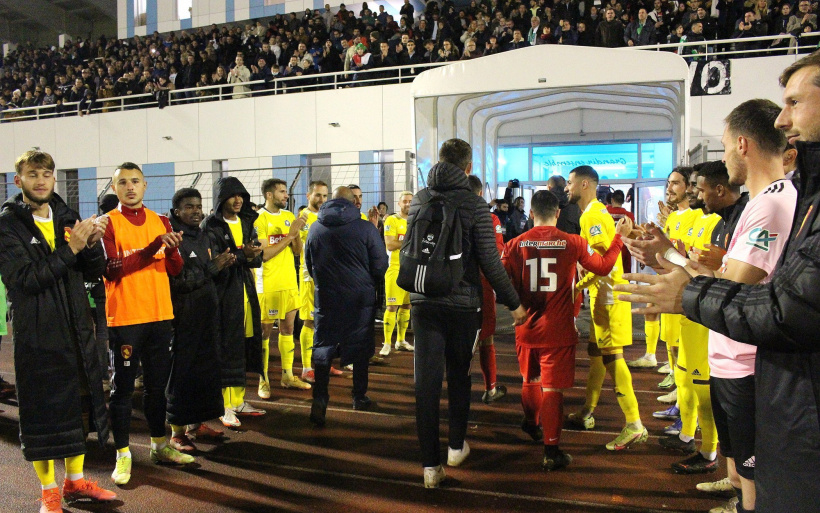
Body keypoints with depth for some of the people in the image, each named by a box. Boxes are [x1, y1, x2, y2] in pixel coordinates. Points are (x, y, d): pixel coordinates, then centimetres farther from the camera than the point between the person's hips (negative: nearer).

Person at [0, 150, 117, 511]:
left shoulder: (66, 217, 10)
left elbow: (95, 271, 8)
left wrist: (92, 244, -12)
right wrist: (70, 249, -22)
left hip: (77, 327, 6)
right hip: (37, 331, -6)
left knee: (79, 404, 13)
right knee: (43, 410, 3)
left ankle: (75, 481, 29)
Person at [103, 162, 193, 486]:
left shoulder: (160, 222, 10)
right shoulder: (108, 223, -3)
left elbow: (175, 269, 6)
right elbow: (112, 269, -15)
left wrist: (172, 249, -16)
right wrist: (152, 248, -24)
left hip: (160, 315, 5)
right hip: (124, 317, -4)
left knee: (157, 384, 14)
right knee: (123, 387, 2)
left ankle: (159, 446, 27)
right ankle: (122, 455, 13)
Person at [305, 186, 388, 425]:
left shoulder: (315, 228, 1)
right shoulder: (365, 228, -10)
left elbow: (309, 264, 12)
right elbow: (380, 264, -5)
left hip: (326, 298, 2)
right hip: (360, 298, -1)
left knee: (323, 347, 5)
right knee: (360, 346, 12)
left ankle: (319, 397, -10)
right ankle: (359, 397, 22)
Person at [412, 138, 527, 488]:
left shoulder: (418, 202, 4)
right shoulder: (474, 205, -9)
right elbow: (490, 262, -10)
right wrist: (513, 303, -1)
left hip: (424, 302, 2)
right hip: (462, 303, -2)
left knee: (426, 382, 2)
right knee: (459, 376, 16)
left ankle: (430, 465, 4)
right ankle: (456, 447, 29)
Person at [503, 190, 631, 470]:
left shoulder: (515, 245, -6)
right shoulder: (573, 243, -8)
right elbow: (603, 266, 5)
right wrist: (619, 237, 17)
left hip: (526, 328, 3)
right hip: (558, 331, -3)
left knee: (530, 380, 23)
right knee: (552, 389, 1)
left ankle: (532, 423, 48)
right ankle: (551, 451, 4)